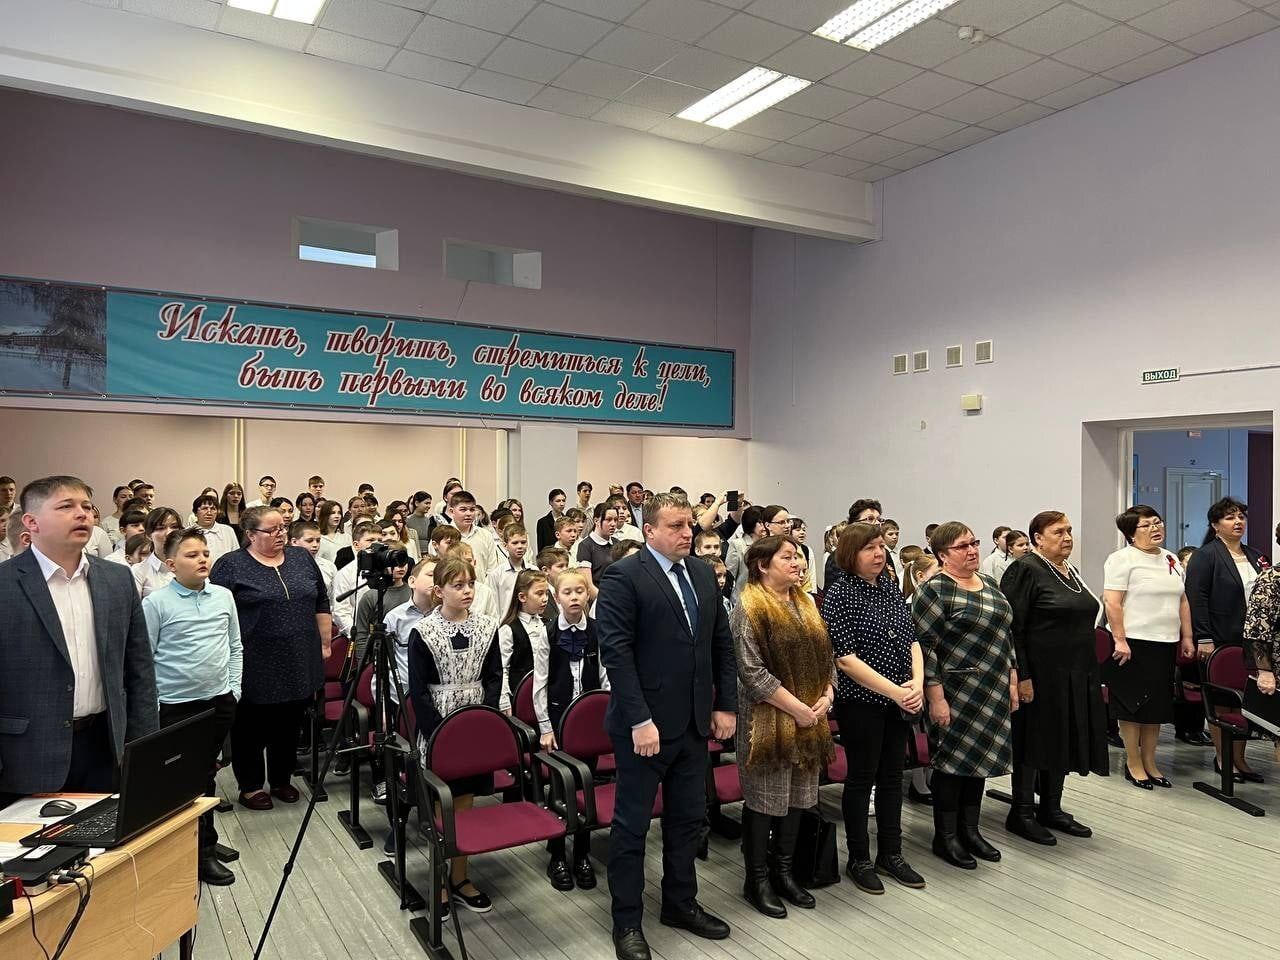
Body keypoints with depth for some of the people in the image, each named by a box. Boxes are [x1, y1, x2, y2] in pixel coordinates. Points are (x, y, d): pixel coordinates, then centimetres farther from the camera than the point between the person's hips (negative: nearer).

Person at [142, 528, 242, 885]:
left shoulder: (224, 596, 3)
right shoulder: (155, 604, -9)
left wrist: (234, 688, 7)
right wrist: (152, 707, -8)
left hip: (220, 701, 4)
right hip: (178, 705, -4)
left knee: (207, 773, 16)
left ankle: (202, 839, 32)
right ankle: (203, 851, 15)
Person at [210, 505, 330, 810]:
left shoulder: (302, 558, 7)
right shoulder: (231, 565, -5)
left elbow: (321, 603, 12)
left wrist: (325, 643, 9)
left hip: (299, 665, 4)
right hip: (256, 667, -4)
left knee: (289, 727, 12)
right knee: (252, 728, 7)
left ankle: (282, 780, 26)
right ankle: (250, 786, 20)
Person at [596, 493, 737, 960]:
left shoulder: (703, 574, 8)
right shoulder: (623, 577, -13)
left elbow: (722, 643, 12)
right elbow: (616, 652, -18)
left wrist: (725, 705, 7)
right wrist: (639, 720, -21)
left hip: (695, 723, 7)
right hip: (646, 724, -6)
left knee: (687, 819, 18)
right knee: (632, 824, 7)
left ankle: (680, 903, 36)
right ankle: (627, 922, 22)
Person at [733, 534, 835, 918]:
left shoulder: (805, 604, 10)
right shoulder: (749, 608, -13)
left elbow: (824, 656, 14)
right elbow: (751, 671, -19)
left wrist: (826, 695, -3)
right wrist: (796, 707, -17)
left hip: (809, 718, 7)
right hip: (768, 719, -7)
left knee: (797, 794, 14)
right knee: (764, 798, 4)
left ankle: (783, 870, 31)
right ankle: (757, 879, 20)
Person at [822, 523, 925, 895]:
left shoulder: (891, 587, 7)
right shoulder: (839, 594, -13)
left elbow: (912, 639, 9)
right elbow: (845, 657, -17)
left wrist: (917, 683, -7)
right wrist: (895, 691, -19)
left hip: (899, 703, 6)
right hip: (861, 702, -6)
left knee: (892, 776, 14)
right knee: (861, 778, 6)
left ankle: (891, 854, 29)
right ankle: (859, 860, 21)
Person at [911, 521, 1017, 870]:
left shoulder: (990, 585, 11)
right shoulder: (934, 590, -13)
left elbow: (1005, 636, 17)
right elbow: (925, 646, -16)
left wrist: (1012, 681, 13)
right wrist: (936, 697, -18)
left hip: (993, 694, 7)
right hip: (955, 694, -7)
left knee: (979, 759, 13)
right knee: (952, 761, 2)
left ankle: (970, 830, 26)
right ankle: (945, 837, 15)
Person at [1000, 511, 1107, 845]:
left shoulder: (1070, 572, 13)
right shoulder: (1025, 570, -13)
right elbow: (1012, 628, -17)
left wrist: (1091, 674, 18)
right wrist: (1021, 676, -21)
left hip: (1076, 675, 8)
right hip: (1041, 675, -8)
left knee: (1064, 739, 13)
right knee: (1034, 740, 1)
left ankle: (1051, 809, 26)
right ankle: (1021, 814, 12)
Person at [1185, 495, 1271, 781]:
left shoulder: (1254, 556, 14)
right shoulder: (1206, 556, -6)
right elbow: (1196, 599, -12)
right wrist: (1203, 639, -17)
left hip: (1250, 641, 6)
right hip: (1219, 642, -6)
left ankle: (1240, 759, 18)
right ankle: (1223, 758, 14)